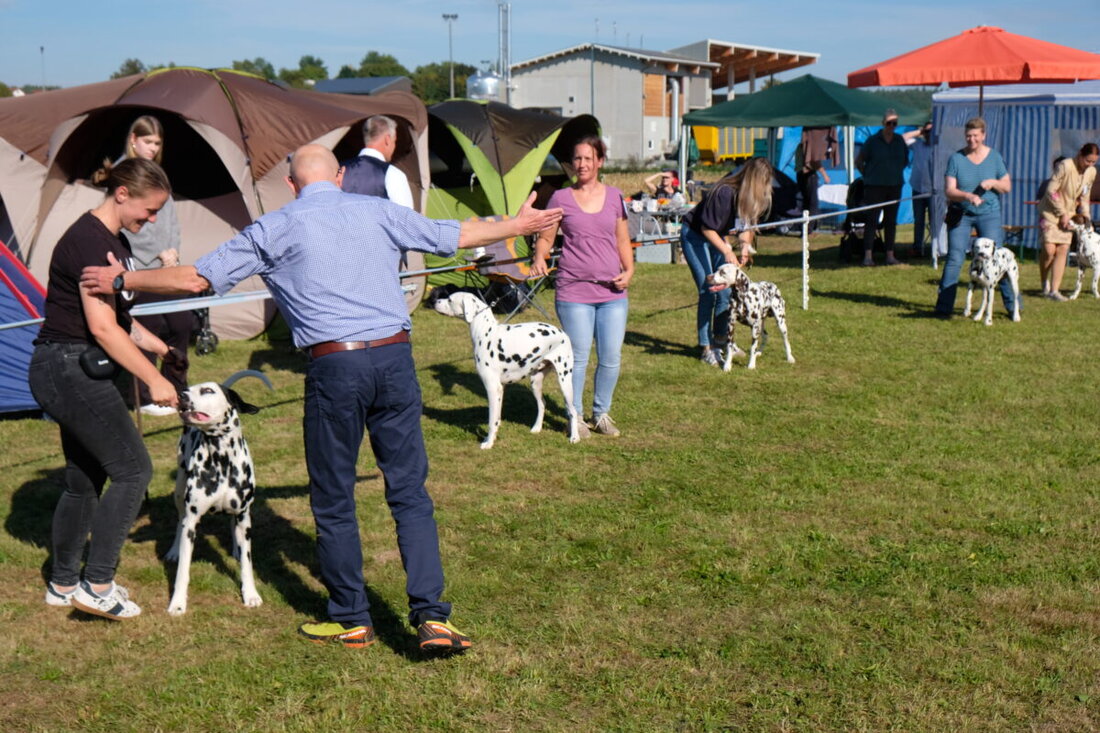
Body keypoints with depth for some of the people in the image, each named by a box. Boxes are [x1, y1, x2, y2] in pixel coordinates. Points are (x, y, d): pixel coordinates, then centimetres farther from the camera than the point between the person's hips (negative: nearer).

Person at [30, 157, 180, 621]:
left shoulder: (114, 241, 14)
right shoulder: (89, 240, -18)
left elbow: (118, 318, 22)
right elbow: (101, 327, -23)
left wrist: (160, 347, 11)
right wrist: (153, 379, -19)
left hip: (75, 373, 10)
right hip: (69, 369, -10)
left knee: (84, 479, 15)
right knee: (132, 469, -8)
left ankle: (62, 586, 26)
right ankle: (97, 586, -3)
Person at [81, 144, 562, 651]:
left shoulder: (275, 229, 5)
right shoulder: (378, 212, 13)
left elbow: (196, 279, 5)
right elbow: (456, 236, 24)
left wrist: (122, 281, 20)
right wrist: (519, 224, 41)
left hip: (334, 366, -2)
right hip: (395, 358, 3)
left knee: (334, 501, 12)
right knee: (410, 493, 8)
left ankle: (351, 620, 21)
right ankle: (431, 615, 2)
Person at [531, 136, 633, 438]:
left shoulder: (614, 197, 8)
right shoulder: (561, 198, 2)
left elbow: (623, 240, 14)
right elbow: (545, 237, 5)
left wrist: (629, 269, -2)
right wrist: (539, 258, -15)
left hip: (612, 292, 3)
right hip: (574, 291, -3)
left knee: (611, 357, 6)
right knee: (578, 357, 2)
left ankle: (602, 412, 25)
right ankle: (575, 416, 18)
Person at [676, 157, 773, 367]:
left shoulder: (753, 197, -10)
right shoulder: (724, 192, -32)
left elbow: (745, 224, 2)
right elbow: (707, 228, -26)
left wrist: (745, 244, -17)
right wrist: (726, 251, -32)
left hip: (716, 237, 8)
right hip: (694, 235, -7)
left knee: (725, 291, 4)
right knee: (708, 292, -11)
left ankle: (721, 341, 16)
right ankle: (706, 348, -4)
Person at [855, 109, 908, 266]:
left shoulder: (900, 141, 8)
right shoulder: (872, 141, -3)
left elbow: (906, 160, 22)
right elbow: (859, 162, 4)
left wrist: (896, 172, 12)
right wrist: (868, 175, 4)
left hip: (894, 186, 4)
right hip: (874, 186, -4)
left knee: (891, 221, 7)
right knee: (871, 220, -7)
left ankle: (890, 255, 11)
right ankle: (868, 256, -7)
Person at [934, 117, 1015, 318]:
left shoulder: (994, 157, 2)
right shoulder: (956, 158, -3)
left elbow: (1007, 186, 7)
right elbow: (949, 190, -10)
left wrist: (993, 183, -14)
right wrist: (968, 196, -28)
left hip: (989, 213, 1)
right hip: (961, 214, -1)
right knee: (954, 259, -6)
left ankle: (1012, 305, 9)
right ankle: (944, 307, -2)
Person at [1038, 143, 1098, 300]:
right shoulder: (1065, 166, -20)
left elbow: (1084, 198, 12)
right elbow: (1050, 191, -18)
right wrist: (1062, 213, -16)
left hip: (1068, 214, 5)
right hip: (1050, 211, -5)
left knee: (1063, 250, -4)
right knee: (1049, 249, -13)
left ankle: (1054, 290, -3)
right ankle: (1044, 282, 12)